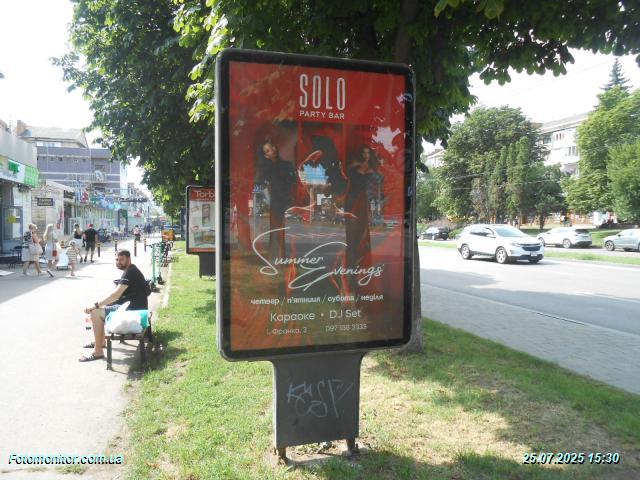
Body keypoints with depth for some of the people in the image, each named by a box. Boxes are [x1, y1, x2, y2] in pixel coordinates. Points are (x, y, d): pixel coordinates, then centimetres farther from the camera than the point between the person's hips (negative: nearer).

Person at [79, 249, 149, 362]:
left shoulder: (130, 272, -18)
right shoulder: (130, 270, 13)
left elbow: (116, 294, -25)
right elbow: (119, 294, 18)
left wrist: (95, 305, -19)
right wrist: (99, 304, 12)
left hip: (133, 309, -11)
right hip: (130, 305, 11)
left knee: (96, 313, -15)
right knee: (99, 308, 20)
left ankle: (98, 352, -10)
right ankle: (100, 341, 32)